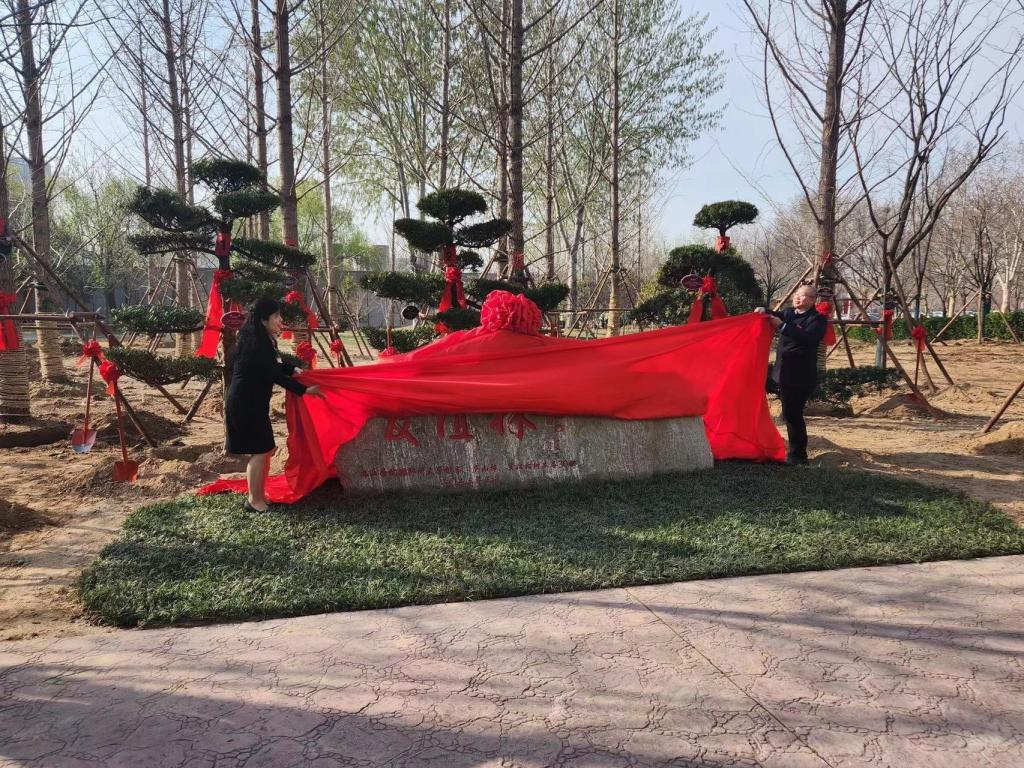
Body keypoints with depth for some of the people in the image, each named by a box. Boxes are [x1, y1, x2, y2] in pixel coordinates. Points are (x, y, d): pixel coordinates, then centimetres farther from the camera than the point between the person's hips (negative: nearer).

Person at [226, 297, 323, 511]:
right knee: (259, 451, -4)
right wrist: (305, 390, -18)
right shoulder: (256, 343, -21)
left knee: (265, 449, 14)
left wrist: (295, 370, 8)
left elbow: (275, 365, 23)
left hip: (254, 403, 10)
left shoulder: (263, 339, 8)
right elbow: (275, 375, -22)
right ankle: (254, 501, 7)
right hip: (245, 404, -10)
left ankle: (259, 496, 23)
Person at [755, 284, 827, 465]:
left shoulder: (817, 319, -9)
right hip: (784, 372, 8)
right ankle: (795, 451, 27)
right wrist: (764, 312, -12)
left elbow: (807, 338, -24)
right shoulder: (789, 313, 15)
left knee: (793, 414, -7)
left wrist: (782, 326, -27)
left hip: (801, 376, -8)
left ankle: (798, 455, 3)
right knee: (789, 414, 15)